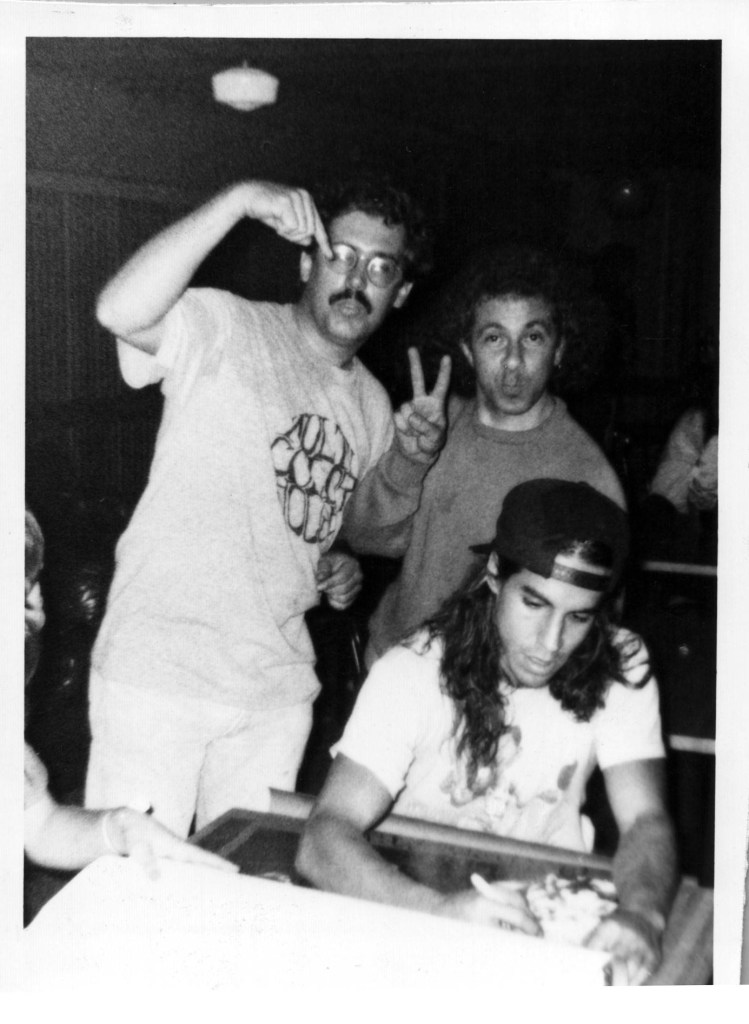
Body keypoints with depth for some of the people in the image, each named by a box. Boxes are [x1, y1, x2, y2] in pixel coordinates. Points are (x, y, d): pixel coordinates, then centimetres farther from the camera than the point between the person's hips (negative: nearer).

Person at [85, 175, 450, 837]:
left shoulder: (374, 405, 13)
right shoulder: (225, 329, -6)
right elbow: (119, 311, -28)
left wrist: (344, 571, 3)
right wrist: (240, 200, -27)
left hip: (277, 688, 6)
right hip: (158, 670, -5)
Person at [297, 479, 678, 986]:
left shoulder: (620, 669, -10)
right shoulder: (414, 673, -19)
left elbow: (646, 820, -14)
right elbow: (322, 841, -27)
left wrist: (642, 913, -36)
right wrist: (440, 909, -44)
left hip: (550, 914, 3)